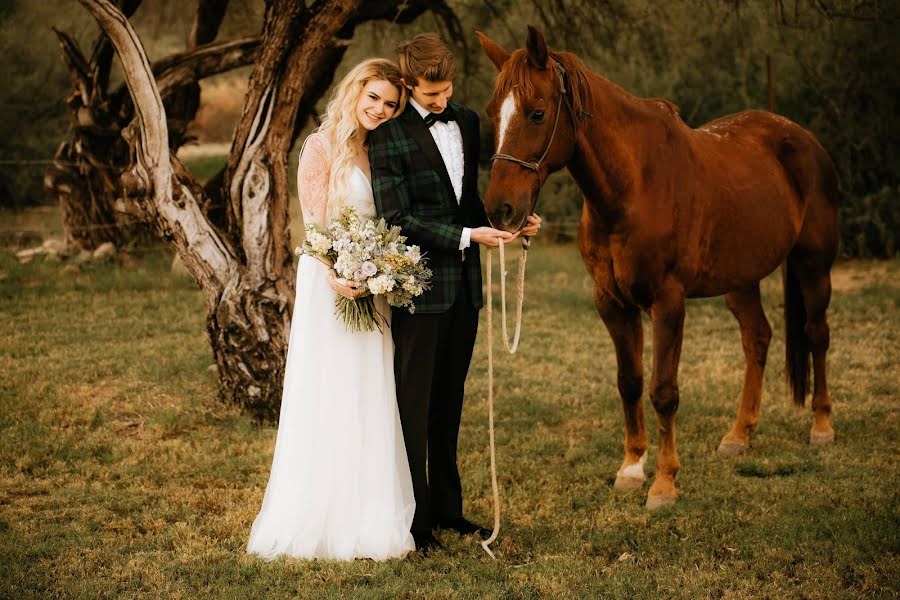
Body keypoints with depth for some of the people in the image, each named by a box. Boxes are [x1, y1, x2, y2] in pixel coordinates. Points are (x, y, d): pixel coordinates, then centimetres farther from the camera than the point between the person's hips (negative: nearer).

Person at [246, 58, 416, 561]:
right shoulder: (323, 146, -6)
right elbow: (316, 223, -11)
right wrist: (337, 274, -26)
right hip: (331, 283, -6)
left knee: (372, 403, 8)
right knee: (329, 400, -3)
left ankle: (369, 517, 15)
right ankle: (322, 521, 4)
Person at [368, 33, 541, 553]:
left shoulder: (467, 122, 9)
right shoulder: (390, 135, -12)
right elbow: (397, 218, -17)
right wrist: (467, 236, -20)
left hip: (464, 283, 7)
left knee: (449, 404, 15)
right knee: (414, 407, 1)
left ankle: (447, 509, 24)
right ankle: (413, 519, 9)